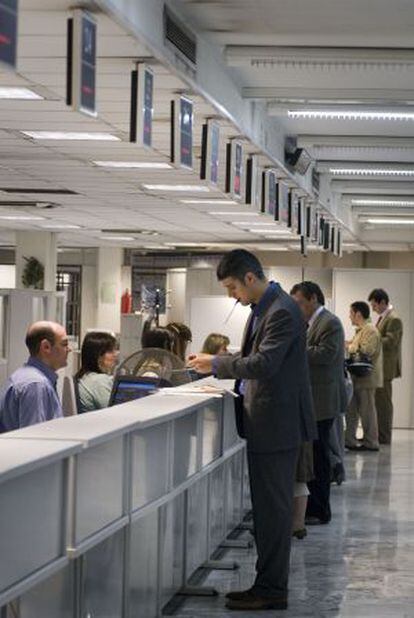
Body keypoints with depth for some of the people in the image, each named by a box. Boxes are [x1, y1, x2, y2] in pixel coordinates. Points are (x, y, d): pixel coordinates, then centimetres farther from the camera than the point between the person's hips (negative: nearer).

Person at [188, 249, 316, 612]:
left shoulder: (282, 312, -18)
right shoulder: (262, 309, 13)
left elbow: (264, 363, -26)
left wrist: (217, 364, -15)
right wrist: (219, 365, 7)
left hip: (277, 422, -10)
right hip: (265, 422, 10)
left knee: (274, 508, -4)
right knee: (268, 506, 14)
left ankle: (272, 590, 2)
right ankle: (269, 584, 22)